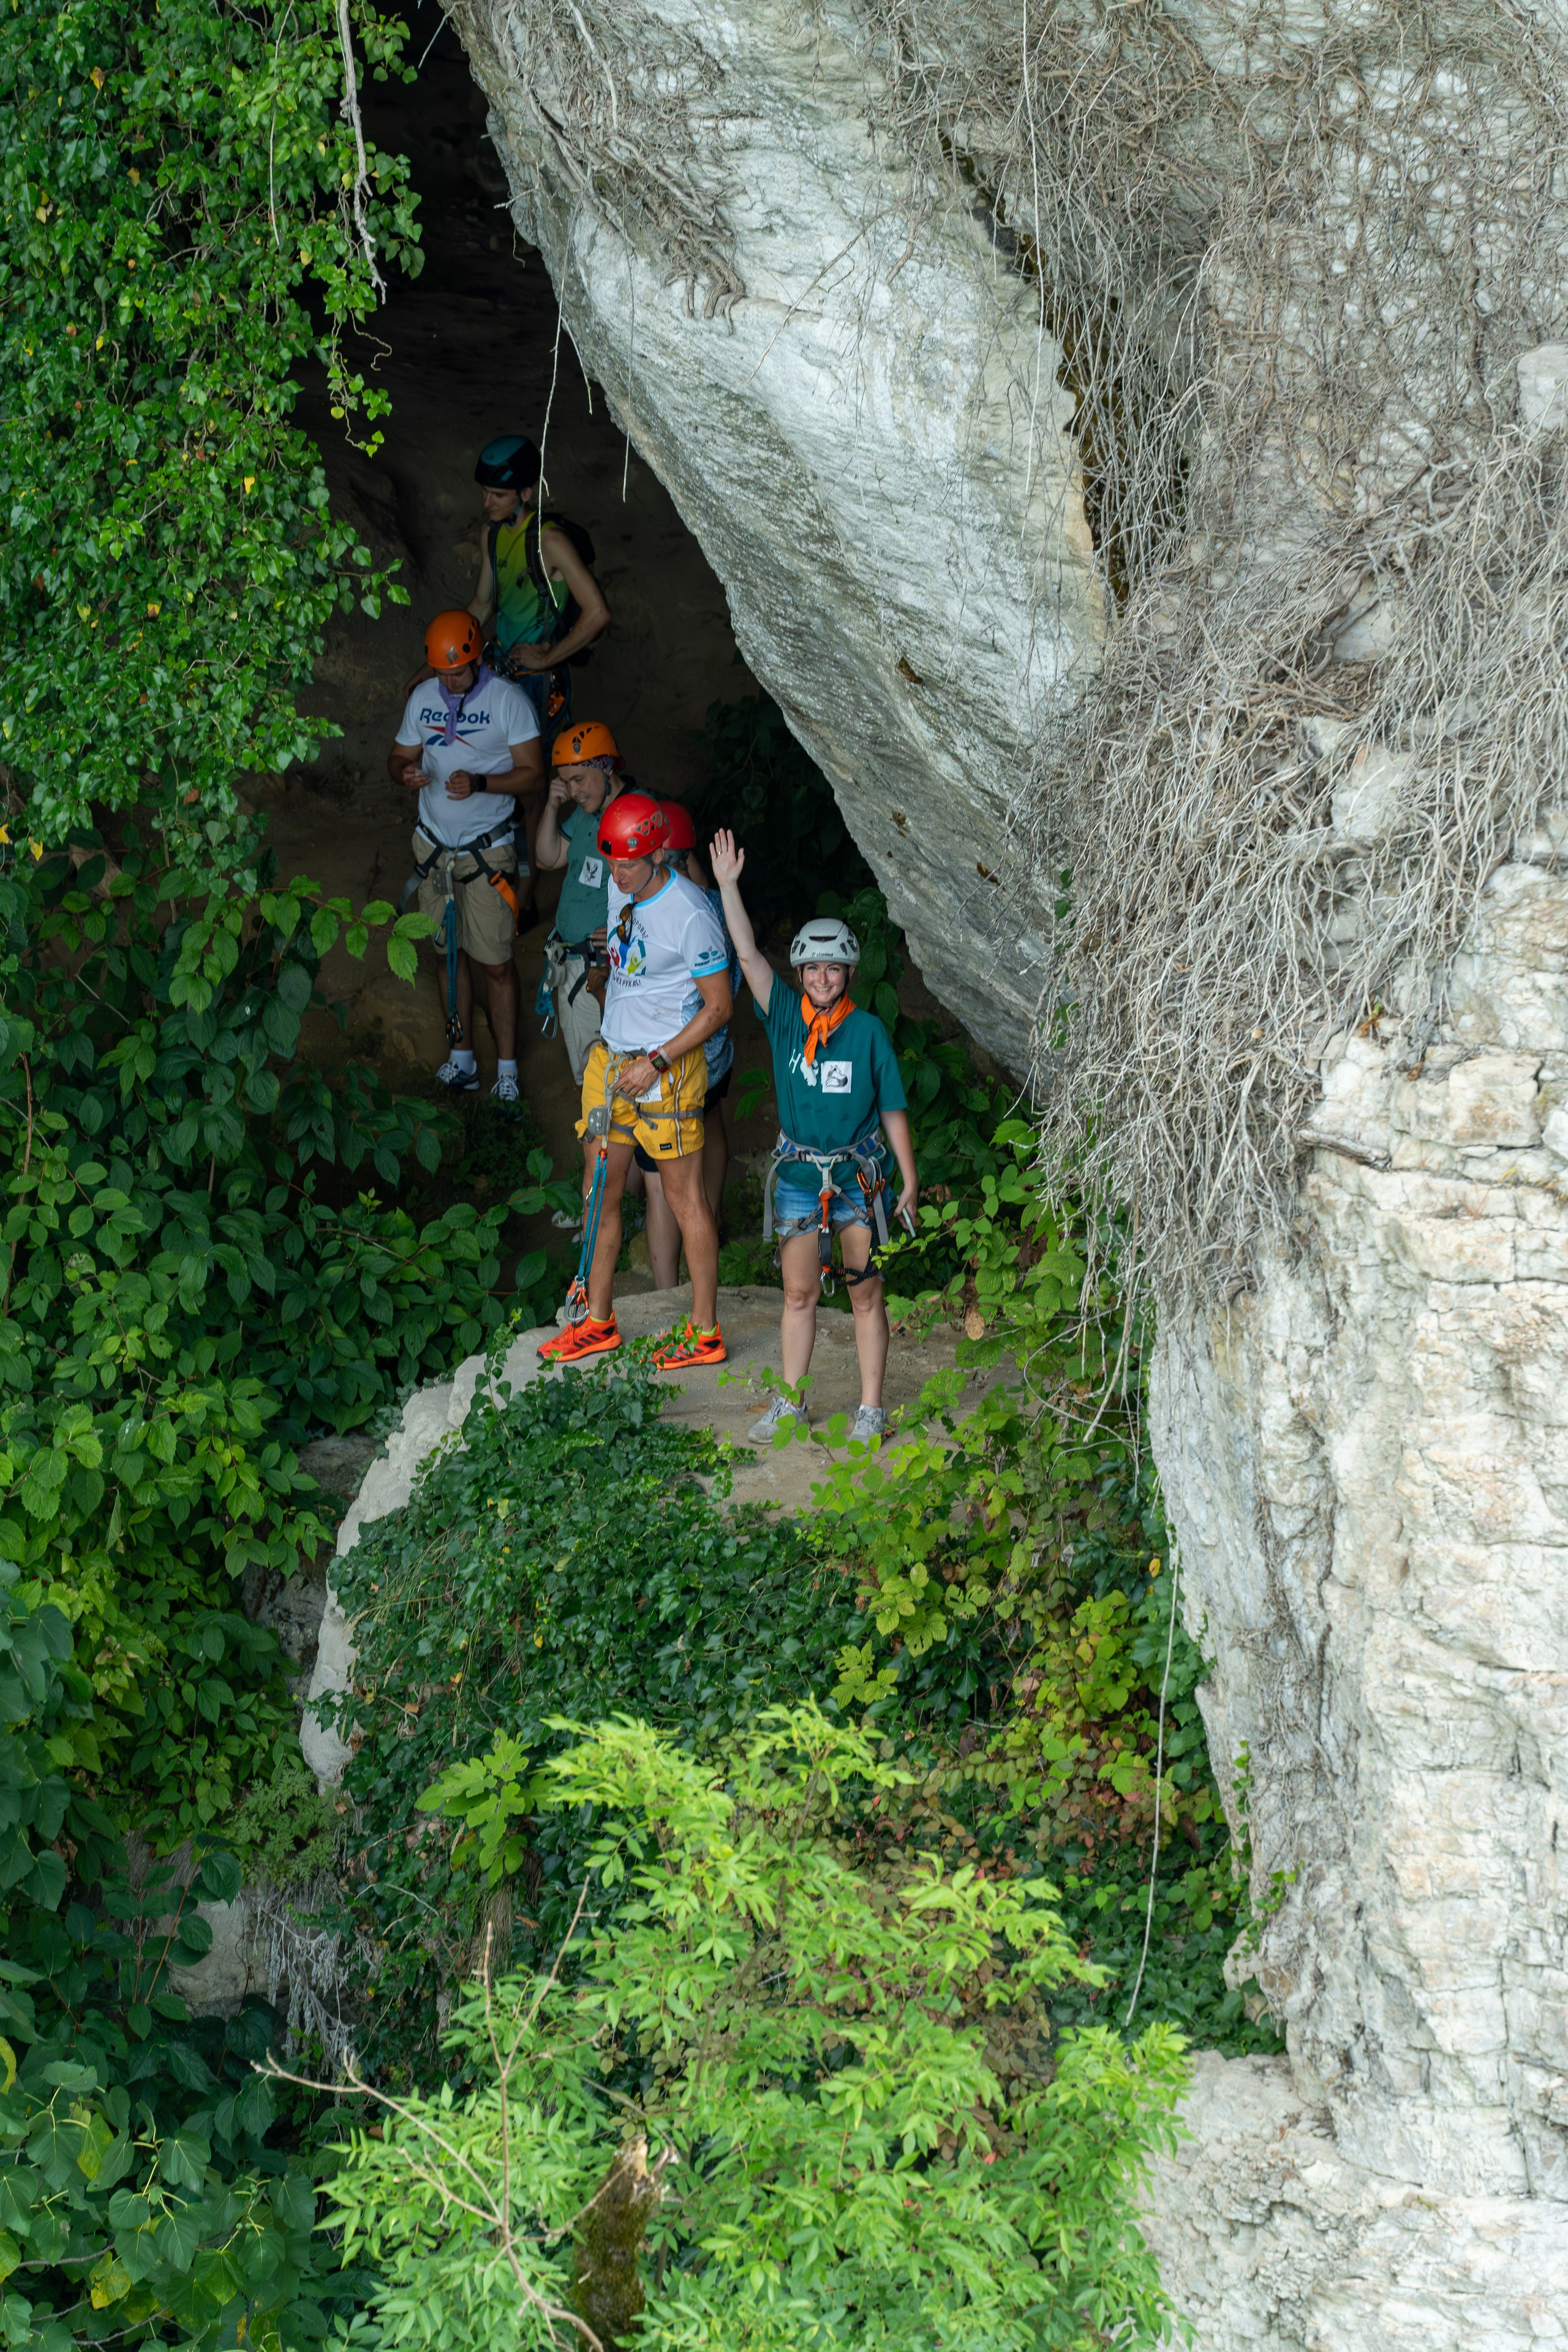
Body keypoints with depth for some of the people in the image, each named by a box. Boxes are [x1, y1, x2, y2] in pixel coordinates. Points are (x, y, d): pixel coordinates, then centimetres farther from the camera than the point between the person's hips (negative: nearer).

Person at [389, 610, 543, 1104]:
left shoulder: (508, 700, -11)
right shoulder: (423, 698, 3)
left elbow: (532, 774, -11)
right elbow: (400, 755, 12)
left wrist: (480, 783, -28)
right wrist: (405, 773, -13)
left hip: (488, 848, -4)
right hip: (435, 842, 4)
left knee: (495, 962, -4)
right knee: (449, 953, 10)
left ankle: (506, 1066, 5)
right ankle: (462, 1054, 21)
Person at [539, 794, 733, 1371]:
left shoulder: (689, 914, -19)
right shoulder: (619, 891, 4)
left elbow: (718, 1005, -14)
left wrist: (655, 1063, -17)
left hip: (666, 1069, -8)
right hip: (612, 1058, 8)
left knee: (685, 1197, 0)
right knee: (601, 1189, 11)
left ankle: (705, 1333, 7)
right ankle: (597, 1321, 22)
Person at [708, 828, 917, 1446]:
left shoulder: (868, 1031, -4)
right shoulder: (784, 1017, -1)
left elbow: (892, 1110, -1)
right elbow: (748, 956, -11)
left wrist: (910, 1180, -2)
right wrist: (728, 887, -20)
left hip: (858, 1173, -2)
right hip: (799, 1174, 2)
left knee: (866, 1293, 3)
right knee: (799, 1291, 8)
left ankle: (871, 1409, 10)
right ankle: (791, 1403, 19)